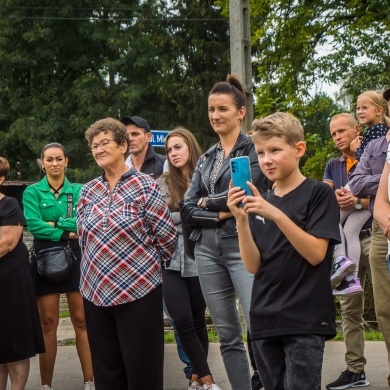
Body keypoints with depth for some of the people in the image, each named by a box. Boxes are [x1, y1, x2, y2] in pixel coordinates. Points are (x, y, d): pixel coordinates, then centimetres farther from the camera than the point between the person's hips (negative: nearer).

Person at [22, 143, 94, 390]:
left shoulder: (79, 190, 7)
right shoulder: (33, 192, 3)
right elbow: (34, 226, -10)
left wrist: (54, 224, -13)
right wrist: (68, 232, -12)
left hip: (76, 258, 1)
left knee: (82, 321, 0)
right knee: (48, 323, 2)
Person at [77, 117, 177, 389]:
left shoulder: (144, 186, -6)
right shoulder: (88, 191, 9)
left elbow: (167, 236, -5)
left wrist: (147, 264, 6)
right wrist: (98, 265, 14)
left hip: (138, 290, -5)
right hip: (96, 291, 5)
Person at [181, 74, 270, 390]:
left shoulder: (254, 149, -2)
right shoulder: (206, 159, 16)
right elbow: (187, 210, 9)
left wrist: (208, 201, 3)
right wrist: (220, 214, -9)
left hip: (243, 246, -6)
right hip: (208, 250, 6)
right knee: (227, 335, 8)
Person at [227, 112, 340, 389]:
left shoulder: (318, 194, -3)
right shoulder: (259, 202, 11)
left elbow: (316, 254, -14)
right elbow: (253, 266, 4)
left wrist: (276, 214, -22)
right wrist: (241, 220, -11)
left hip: (305, 321, -5)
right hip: (265, 320, 5)